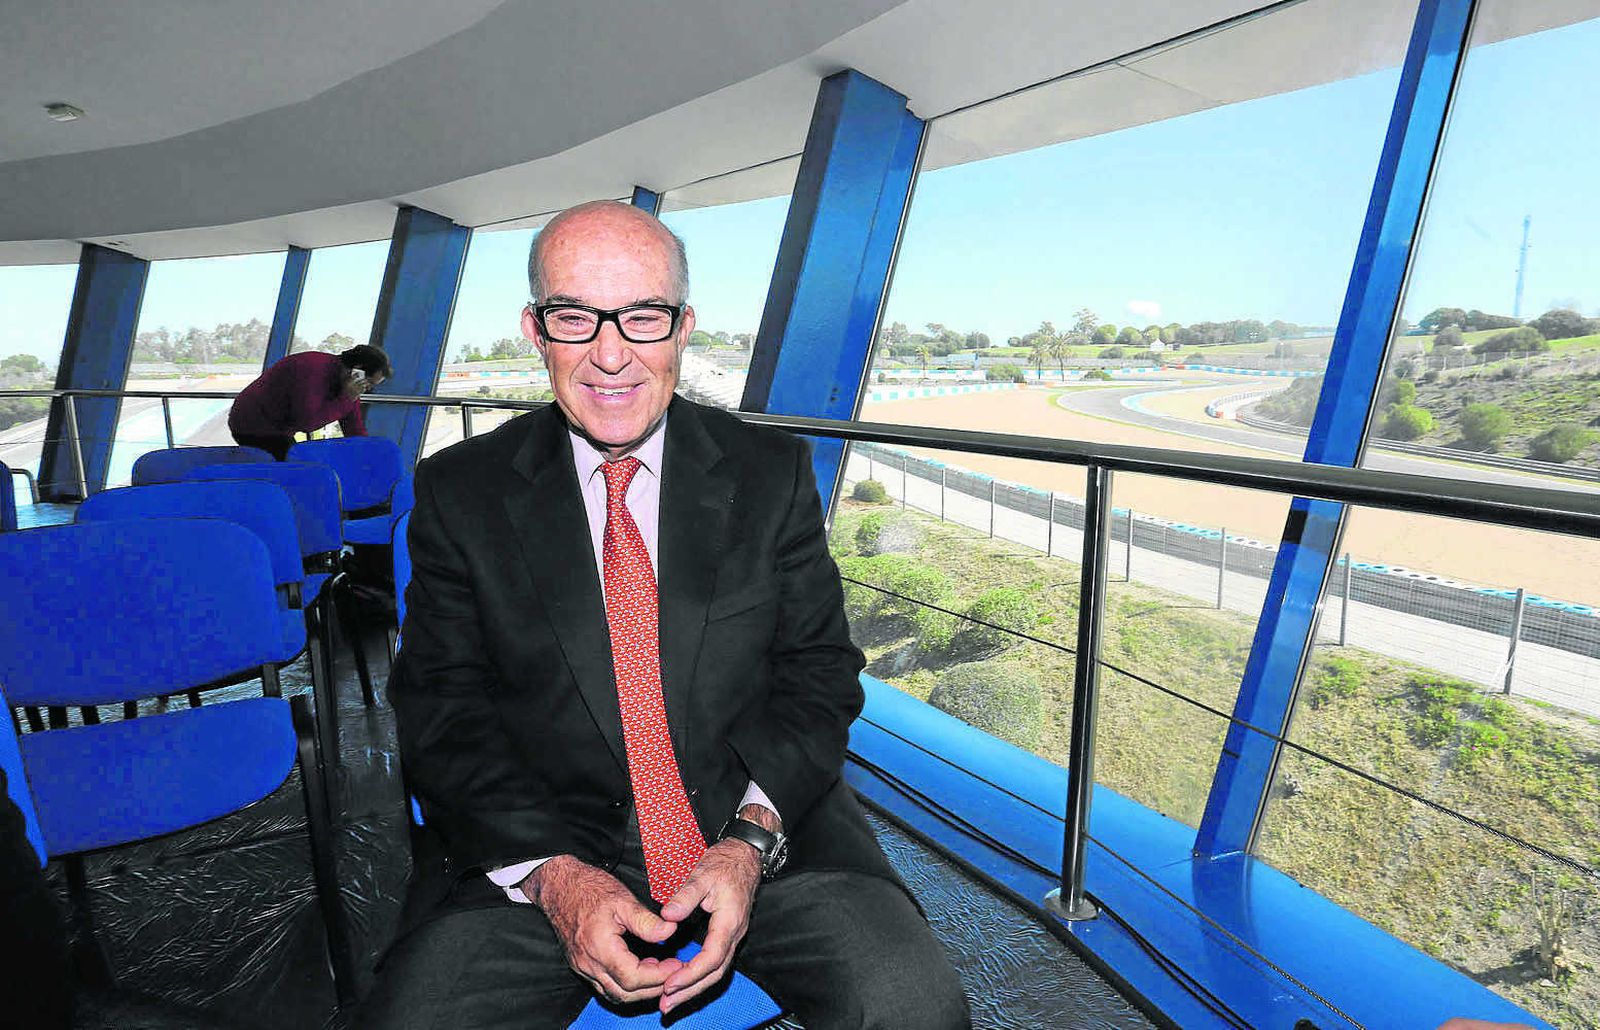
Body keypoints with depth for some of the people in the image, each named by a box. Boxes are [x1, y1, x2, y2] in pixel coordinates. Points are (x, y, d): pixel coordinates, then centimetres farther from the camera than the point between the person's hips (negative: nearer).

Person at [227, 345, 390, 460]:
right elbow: (306, 423, -31)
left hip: (279, 430, 9)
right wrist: (345, 400, -28)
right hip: (252, 426, -9)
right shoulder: (314, 370, -28)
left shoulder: (346, 384, -1)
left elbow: (356, 432, 3)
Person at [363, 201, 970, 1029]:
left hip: (762, 829, 0)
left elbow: (819, 671, 0)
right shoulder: (460, 492, 1)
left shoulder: (773, 472, 1)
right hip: (530, 850, 1)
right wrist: (552, 872, -15)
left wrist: (751, 839, -14)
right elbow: (443, 710, -2)